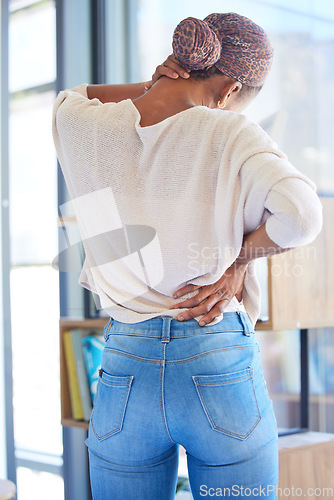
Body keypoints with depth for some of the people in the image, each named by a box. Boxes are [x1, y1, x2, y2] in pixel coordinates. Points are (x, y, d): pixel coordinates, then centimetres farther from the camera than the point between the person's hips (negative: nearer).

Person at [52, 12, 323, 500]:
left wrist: (148, 88, 8)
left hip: (125, 370, 3)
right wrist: (239, 258, -5)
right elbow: (300, 213, -22)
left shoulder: (80, 125, 1)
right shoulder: (230, 134, -9)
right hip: (220, 369, -2)